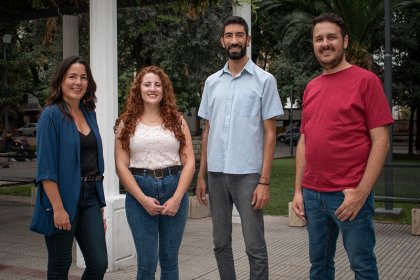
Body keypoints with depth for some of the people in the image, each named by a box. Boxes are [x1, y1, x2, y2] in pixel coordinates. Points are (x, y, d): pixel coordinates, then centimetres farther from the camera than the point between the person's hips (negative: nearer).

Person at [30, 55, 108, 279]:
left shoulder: (89, 114, 11)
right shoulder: (51, 115, -8)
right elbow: (46, 168, -14)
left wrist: (100, 205, 13)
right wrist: (58, 208, -20)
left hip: (90, 196, 6)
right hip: (63, 196, -6)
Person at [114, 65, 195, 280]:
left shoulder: (177, 120, 7)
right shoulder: (126, 123, 5)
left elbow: (189, 162, 2)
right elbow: (121, 166, -1)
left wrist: (176, 198, -9)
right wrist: (143, 199, -11)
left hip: (174, 191, 1)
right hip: (139, 194, -1)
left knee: (169, 260, 9)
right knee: (147, 262, 1)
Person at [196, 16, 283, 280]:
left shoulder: (264, 80, -1)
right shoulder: (212, 82, 11)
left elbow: (270, 134, -4)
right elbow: (207, 132, 14)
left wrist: (264, 181, -11)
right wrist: (201, 175, 10)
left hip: (247, 174, -4)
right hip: (216, 173, 4)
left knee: (255, 246, 1)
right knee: (221, 243, 13)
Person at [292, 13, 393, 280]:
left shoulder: (366, 80, -5)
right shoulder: (311, 88, 12)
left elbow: (380, 141, -9)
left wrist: (361, 192, -16)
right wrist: (298, 190, 9)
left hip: (350, 194, -5)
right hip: (312, 194, 5)